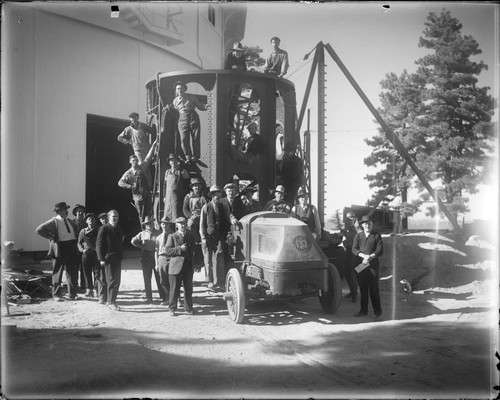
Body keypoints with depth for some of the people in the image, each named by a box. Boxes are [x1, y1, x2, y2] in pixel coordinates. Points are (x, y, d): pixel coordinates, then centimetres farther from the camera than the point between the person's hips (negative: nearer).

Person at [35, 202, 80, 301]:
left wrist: (75, 238, 17)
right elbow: (39, 230, -14)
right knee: (58, 273, 4)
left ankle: (72, 294, 17)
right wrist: (51, 237, -14)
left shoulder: (69, 221, 13)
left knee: (73, 272, 8)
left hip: (72, 248, 6)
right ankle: (57, 295, 14)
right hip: (60, 248, -6)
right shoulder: (54, 222, -7)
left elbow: (76, 228, 34)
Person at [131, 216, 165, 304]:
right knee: (147, 278, 4)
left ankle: (163, 297, 6)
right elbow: (133, 241, 10)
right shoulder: (142, 234, 7)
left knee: (159, 278, 0)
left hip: (156, 256, -2)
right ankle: (149, 298, 11)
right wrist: (141, 246, 3)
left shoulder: (158, 233, 2)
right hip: (146, 257, 2)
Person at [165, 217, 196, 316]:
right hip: (176, 266, -3)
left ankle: (188, 308, 17)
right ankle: (172, 309, 12)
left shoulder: (191, 236, 14)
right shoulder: (172, 237, 2)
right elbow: (168, 251, -6)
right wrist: (179, 249, -16)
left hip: (188, 267, 3)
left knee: (188, 289, 6)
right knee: (174, 289, 1)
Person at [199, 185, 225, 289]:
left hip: (219, 237, 2)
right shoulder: (206, 207, 2)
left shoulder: (222, 207, 12)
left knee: (219, 259, -6)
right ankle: (210, 281, 12)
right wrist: (203, 238, -6)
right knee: (208, 259, 2)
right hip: (208, 237, -2)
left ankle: (219, 282, 1)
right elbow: (202, 224, 1)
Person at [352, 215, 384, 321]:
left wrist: (370, 256, -18)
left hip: (373, 265, -3)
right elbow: (354, 249, 2)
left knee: (374, 289, -2)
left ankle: (377, 312, 5)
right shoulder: (358, 235, 11)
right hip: (361, 265, 3)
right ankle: (363, 310, 19)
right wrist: (363, 255, -14)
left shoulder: (376, 235, 3)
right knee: (362, 288, 8)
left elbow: (380, 250, -4)